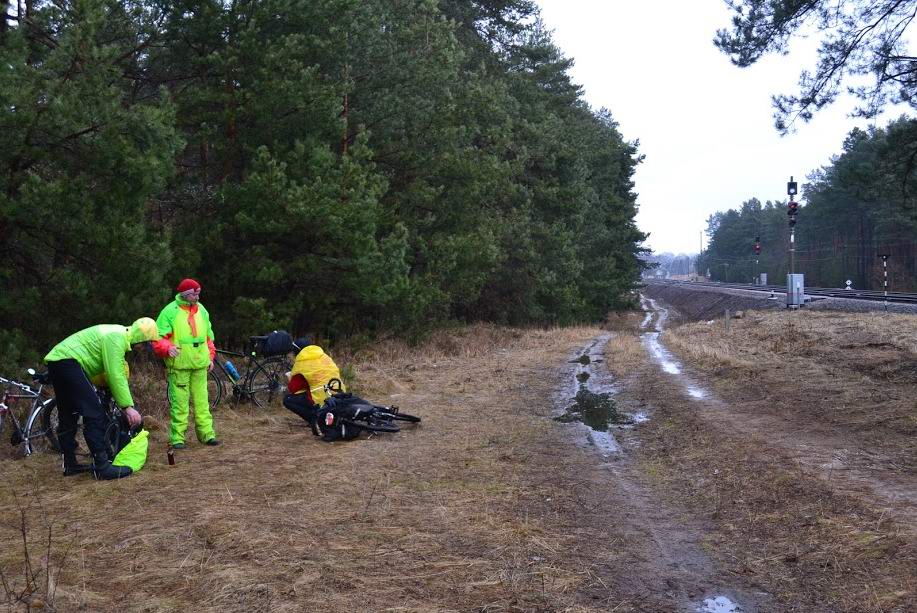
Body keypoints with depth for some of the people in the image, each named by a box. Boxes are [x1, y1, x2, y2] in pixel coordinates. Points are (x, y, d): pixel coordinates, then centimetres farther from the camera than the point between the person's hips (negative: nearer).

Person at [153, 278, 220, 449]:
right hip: (178, 366, -5)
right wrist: (168, 348, -25)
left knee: (202, 400, 7)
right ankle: (177, 437, 2)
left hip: (200, 365, 5)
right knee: (179, 402, -4)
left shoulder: (201, 310, 13)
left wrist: (210, 356, 17)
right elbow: (158, 337, -7)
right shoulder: (170, 312, -5)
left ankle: (206, 433, 11)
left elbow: (208, 336, 22)